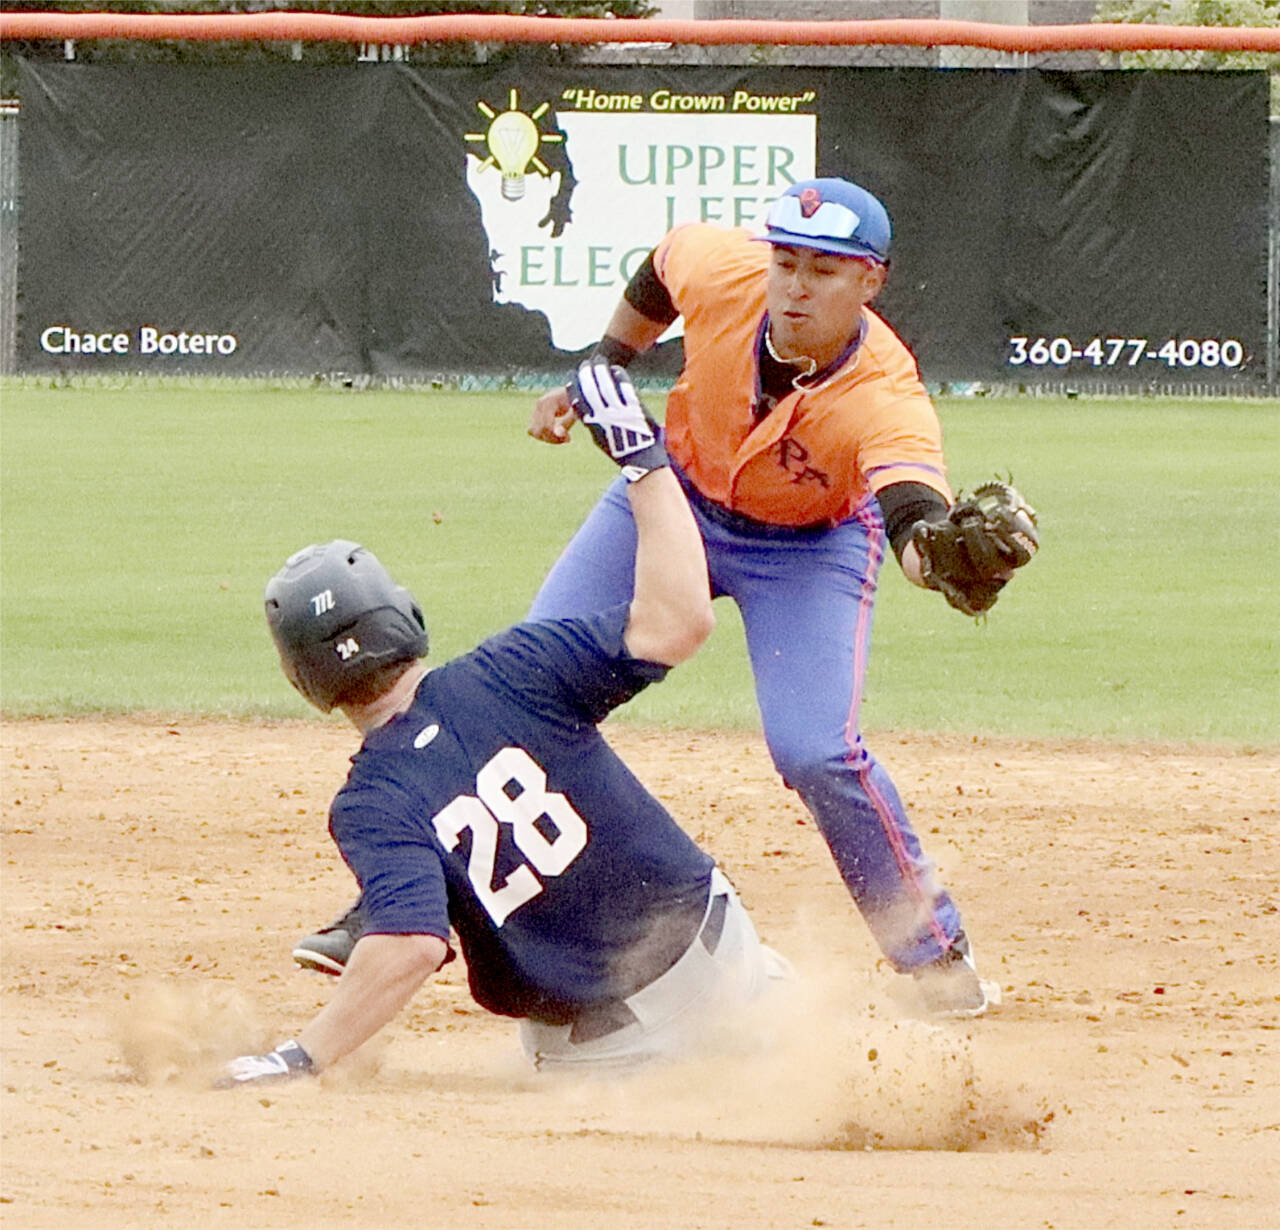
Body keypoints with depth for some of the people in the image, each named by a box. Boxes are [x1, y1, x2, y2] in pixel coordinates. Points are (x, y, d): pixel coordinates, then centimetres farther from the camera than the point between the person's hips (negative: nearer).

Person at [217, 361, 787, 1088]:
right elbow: (677, 620, -20)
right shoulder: (509, 674, -16)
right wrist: (643, 457, -12)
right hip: (707, 941, 1)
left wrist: (301, 1058, -34)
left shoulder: (369, 806, -20)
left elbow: (411, 946, -35)